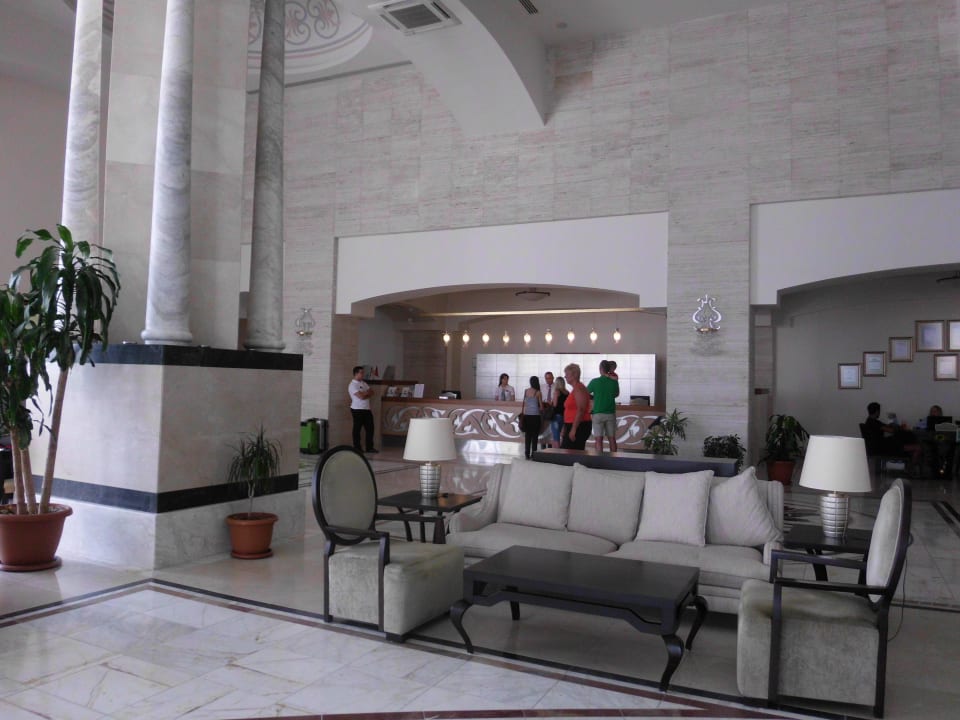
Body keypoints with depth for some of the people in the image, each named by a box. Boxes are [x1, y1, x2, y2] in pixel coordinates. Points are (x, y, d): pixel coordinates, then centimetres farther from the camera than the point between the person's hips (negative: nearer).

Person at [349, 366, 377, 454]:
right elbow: (361, 396, -20)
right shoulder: (353, 385, -10)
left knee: (370, 428, 6)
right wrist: (367, 392, -1)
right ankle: (357, 447, 9)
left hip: (367, 409, 8)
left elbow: (371, 393, 9)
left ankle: (370, 447, 13)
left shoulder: (363, 383, 16)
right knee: (357, 429, 1)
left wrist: (364, 394, -10)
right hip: (357, 409, -8)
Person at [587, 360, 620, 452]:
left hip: (598, 413, -3)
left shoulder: (595, 381, -9)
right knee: (612, 439, 8)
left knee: (599, 439, -1)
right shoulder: (614, 382, -1)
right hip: (611, 413, 3)